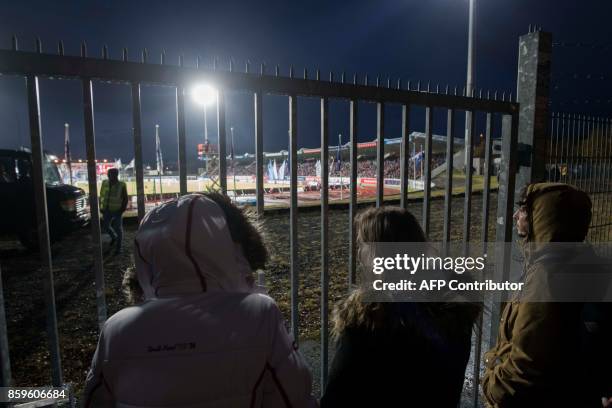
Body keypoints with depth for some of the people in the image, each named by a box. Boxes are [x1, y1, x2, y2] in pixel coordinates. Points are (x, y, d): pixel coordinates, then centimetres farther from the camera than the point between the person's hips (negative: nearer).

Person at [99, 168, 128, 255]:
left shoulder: (121, 185, -10)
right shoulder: (105, 183, -1)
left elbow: (125, 199, -4)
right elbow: (101, 196, 9)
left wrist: (122, 209, -11)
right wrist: (101, 207, 5)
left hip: (117, 210, -4)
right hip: (107, 210, 4)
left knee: (118, 228, 0)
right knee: (105, 227, 14)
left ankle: (118, 248, 12)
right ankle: (113, 237, 45)